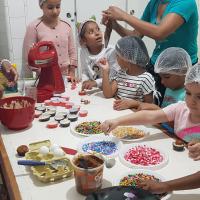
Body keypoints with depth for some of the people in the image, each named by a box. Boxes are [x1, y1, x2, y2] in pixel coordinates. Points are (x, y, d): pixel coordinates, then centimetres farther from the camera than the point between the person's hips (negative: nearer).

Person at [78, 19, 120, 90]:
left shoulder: (110, 51, -13)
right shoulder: (83, 52, 0)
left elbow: (114, 77, -16)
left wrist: (96, 82, -27)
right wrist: (85, 81, -9)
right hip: (93, 90, 2)